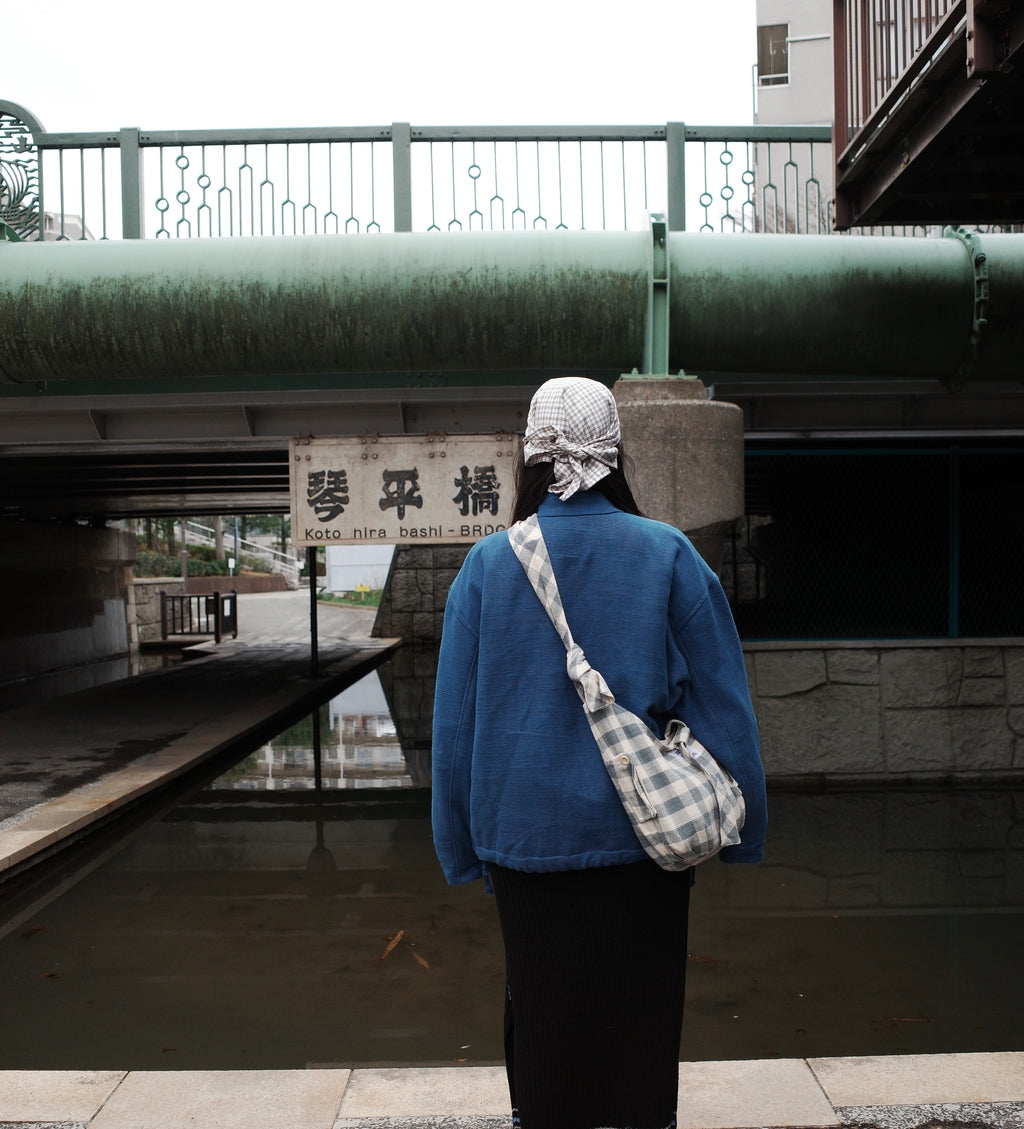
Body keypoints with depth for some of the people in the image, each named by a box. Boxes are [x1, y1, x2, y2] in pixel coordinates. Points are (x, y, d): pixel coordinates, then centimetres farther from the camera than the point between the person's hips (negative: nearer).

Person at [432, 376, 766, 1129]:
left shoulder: (488, 565, -5)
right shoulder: (669, 556, -7)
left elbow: (455, 720, -1)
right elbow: (723, 706, -3)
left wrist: (463, 846, 9)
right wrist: (737, 827, 8)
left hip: (527, 834, 1)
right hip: (643, 836, -1)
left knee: (543, 1014, 17)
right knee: (638, 1022, 13)